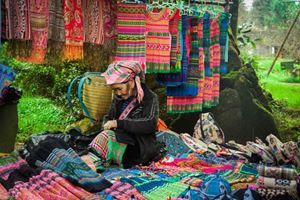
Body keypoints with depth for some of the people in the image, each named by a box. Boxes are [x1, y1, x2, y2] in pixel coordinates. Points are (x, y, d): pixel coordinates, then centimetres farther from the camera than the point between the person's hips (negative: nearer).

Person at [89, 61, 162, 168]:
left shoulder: (150, 98, -6)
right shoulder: (118, 98, 14)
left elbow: (150, 125, -21)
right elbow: (108, 118, 21)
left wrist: (118, 123, -23)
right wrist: (108, 125, -5)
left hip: (141, 148, -7)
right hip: (120, 141, 7)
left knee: (107, 137, -29)